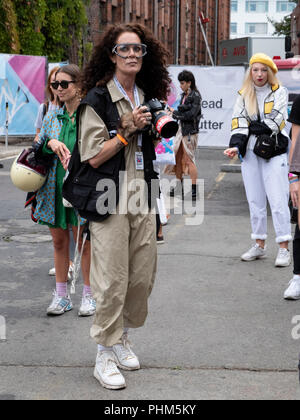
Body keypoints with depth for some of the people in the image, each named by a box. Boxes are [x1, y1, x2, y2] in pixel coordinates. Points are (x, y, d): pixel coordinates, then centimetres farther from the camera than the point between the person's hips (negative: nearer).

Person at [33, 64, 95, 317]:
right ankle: (61, 296, 21)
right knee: (59, 241, 11)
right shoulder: (52, 117, 9)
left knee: (84, 242, 4)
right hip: (54, 187, 5)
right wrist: (51, 143, -9)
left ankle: (89, 295, 16)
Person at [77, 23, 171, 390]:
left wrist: (154, 128, 6)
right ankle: (105, 355, 8)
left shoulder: (147, 97, 13)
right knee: (112, 280, -5)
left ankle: (122, 338, 28)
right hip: (111, 202, -6)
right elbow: (94, 157, -11)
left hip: (143, 199, 6)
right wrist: (127, 130, -14)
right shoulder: (97, 99, -7)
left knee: (143, 276, 8)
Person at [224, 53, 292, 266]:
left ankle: (284, 248, -6)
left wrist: (251, 127, -7)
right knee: (255, 201, 9)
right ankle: (260, 245, 19)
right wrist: (236, 145, -15)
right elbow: (239, 122, -1)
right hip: (250, 153, 4)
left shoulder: (279, 92, 2)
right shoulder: (243, 96, 12)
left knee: (278, 200, -8)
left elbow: (274, 122, -10)